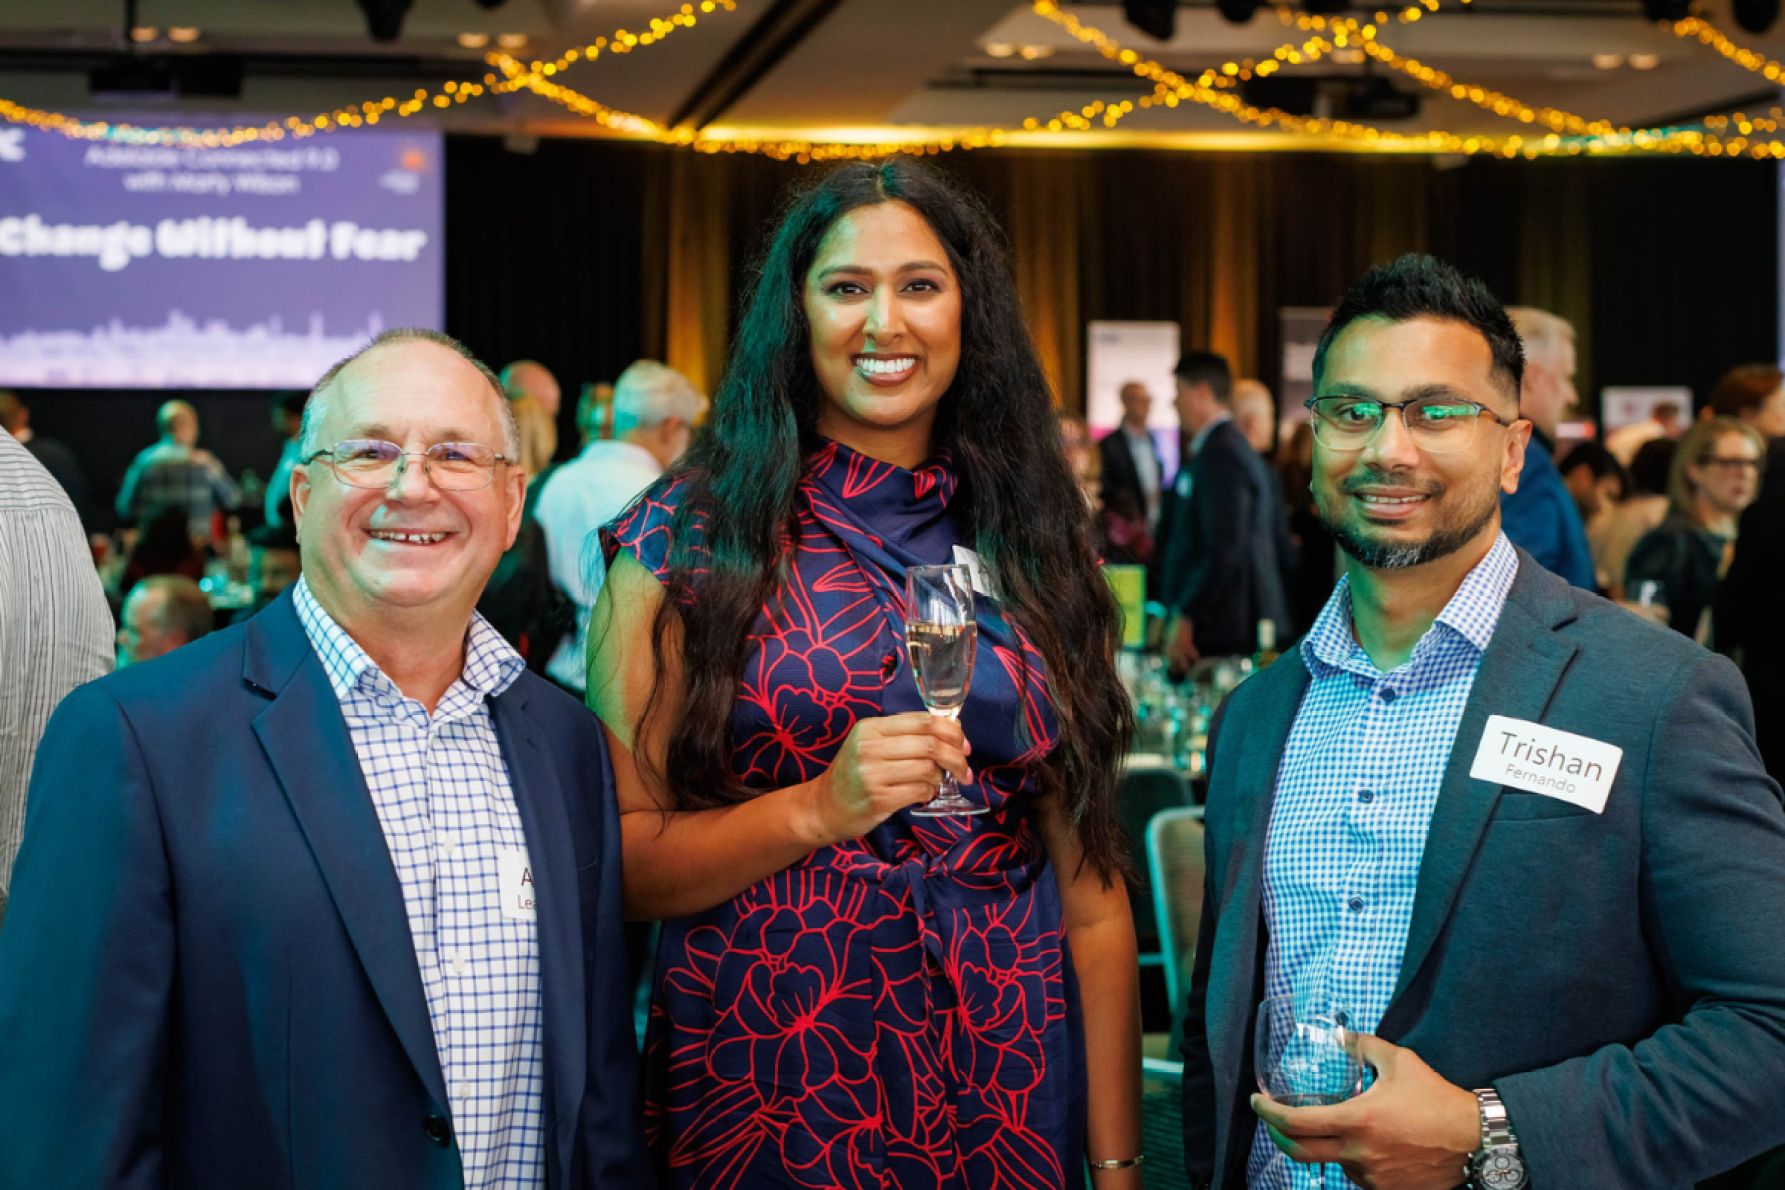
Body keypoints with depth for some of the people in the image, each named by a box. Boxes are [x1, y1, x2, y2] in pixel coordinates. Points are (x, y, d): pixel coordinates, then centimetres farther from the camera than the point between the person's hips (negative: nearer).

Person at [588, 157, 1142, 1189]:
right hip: (765, 1076, -2)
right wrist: (814, 810, -22)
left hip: (1005, 1083, 3)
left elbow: (1090, 882, 3)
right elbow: (614, 865, -8)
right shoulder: (690, 543, -5)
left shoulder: (1029, 550, 3)